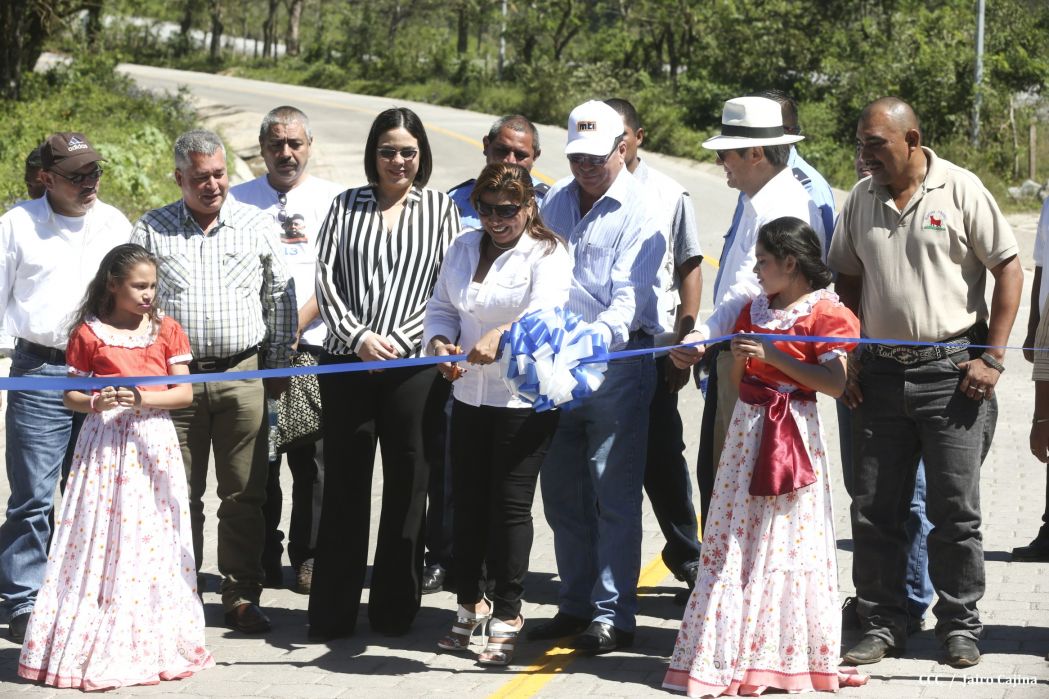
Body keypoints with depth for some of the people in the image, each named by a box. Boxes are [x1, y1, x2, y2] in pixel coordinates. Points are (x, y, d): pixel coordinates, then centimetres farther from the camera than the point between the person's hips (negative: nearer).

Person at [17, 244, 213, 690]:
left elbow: (184, 392, 2)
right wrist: (94, 402, -16)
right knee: (102, 540, -3)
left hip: (153, 443, 2)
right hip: (105, 445, -2)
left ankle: (153, 644, 11)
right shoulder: (89, 334, 1)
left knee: (153, 539, 3)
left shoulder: (166, 330, 7)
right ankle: (97, 649, 3)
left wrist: (141, 398, -14)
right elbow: (70, 396, 5)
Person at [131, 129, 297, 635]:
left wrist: (277, 366, 9)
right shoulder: (151, 230, 5)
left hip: (243, 377, 0)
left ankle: (241, 597, 11)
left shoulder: (256, 225, 7)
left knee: (244, 494, 2)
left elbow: (281, 298, 12)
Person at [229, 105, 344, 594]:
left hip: (314, 347, -1)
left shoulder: (331, 199, 7)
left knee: (311, 458, 1)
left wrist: (295, 325, -11)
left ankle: (308, 557, 12)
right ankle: (262, 560, 12)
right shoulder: (239, 200, 11)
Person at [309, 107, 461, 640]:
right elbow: (326, 276, 5)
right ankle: (332, 612, 8)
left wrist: (401, 338, -9)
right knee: (344, 482, 2)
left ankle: (394, 610, 12)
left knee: (407, 483, 2)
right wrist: (358, 336, -9)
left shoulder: (439, 208, 9)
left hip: (413, 363, -1)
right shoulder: (346, 206, 12)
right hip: (347, 360, 1)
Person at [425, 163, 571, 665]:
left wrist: (501, 335, -41)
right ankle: (470, 604, 26)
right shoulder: (463, 248, 13)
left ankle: (506, 616, 7)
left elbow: (544, 313, -22)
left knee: (510, 505, -3)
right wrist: (440, 342, -9)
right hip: (470, 396, 6)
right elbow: (442, 307, 14)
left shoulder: (547, 254, -6)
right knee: (467, 501, 10)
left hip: (526, 400, -5)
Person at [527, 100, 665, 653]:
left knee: (615, 495, -4)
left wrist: (596, 337, -33)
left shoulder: (639, 212, -7)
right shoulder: (555, 201, 13)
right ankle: (574, 604, 22)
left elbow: (629, 297, -16)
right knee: (562, 492, 11)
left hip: (618, 360, -6)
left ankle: (614, 615, 1)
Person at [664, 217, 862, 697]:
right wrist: (739, 356, -2)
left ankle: (787, 655, 5)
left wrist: (773, 355, -20)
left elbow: (835, 383, -18)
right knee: (734, 539, 5)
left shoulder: (824, 313, -8)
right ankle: (729, 654, 11)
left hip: (794, 434, -7)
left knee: (787, 541, -3)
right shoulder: (753, 310, 14)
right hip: (748, 428, 7)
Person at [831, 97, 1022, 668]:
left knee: (956, 511, 1)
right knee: (873, 511, 6)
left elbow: (1008, 268, -4)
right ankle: (882, 626, 16)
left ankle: (960, 627, 13)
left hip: (951, 370, -4)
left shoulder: (961, 190, -5)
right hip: (881, 373, 4)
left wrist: (992, 358, -9)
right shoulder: (860, 199, 8)